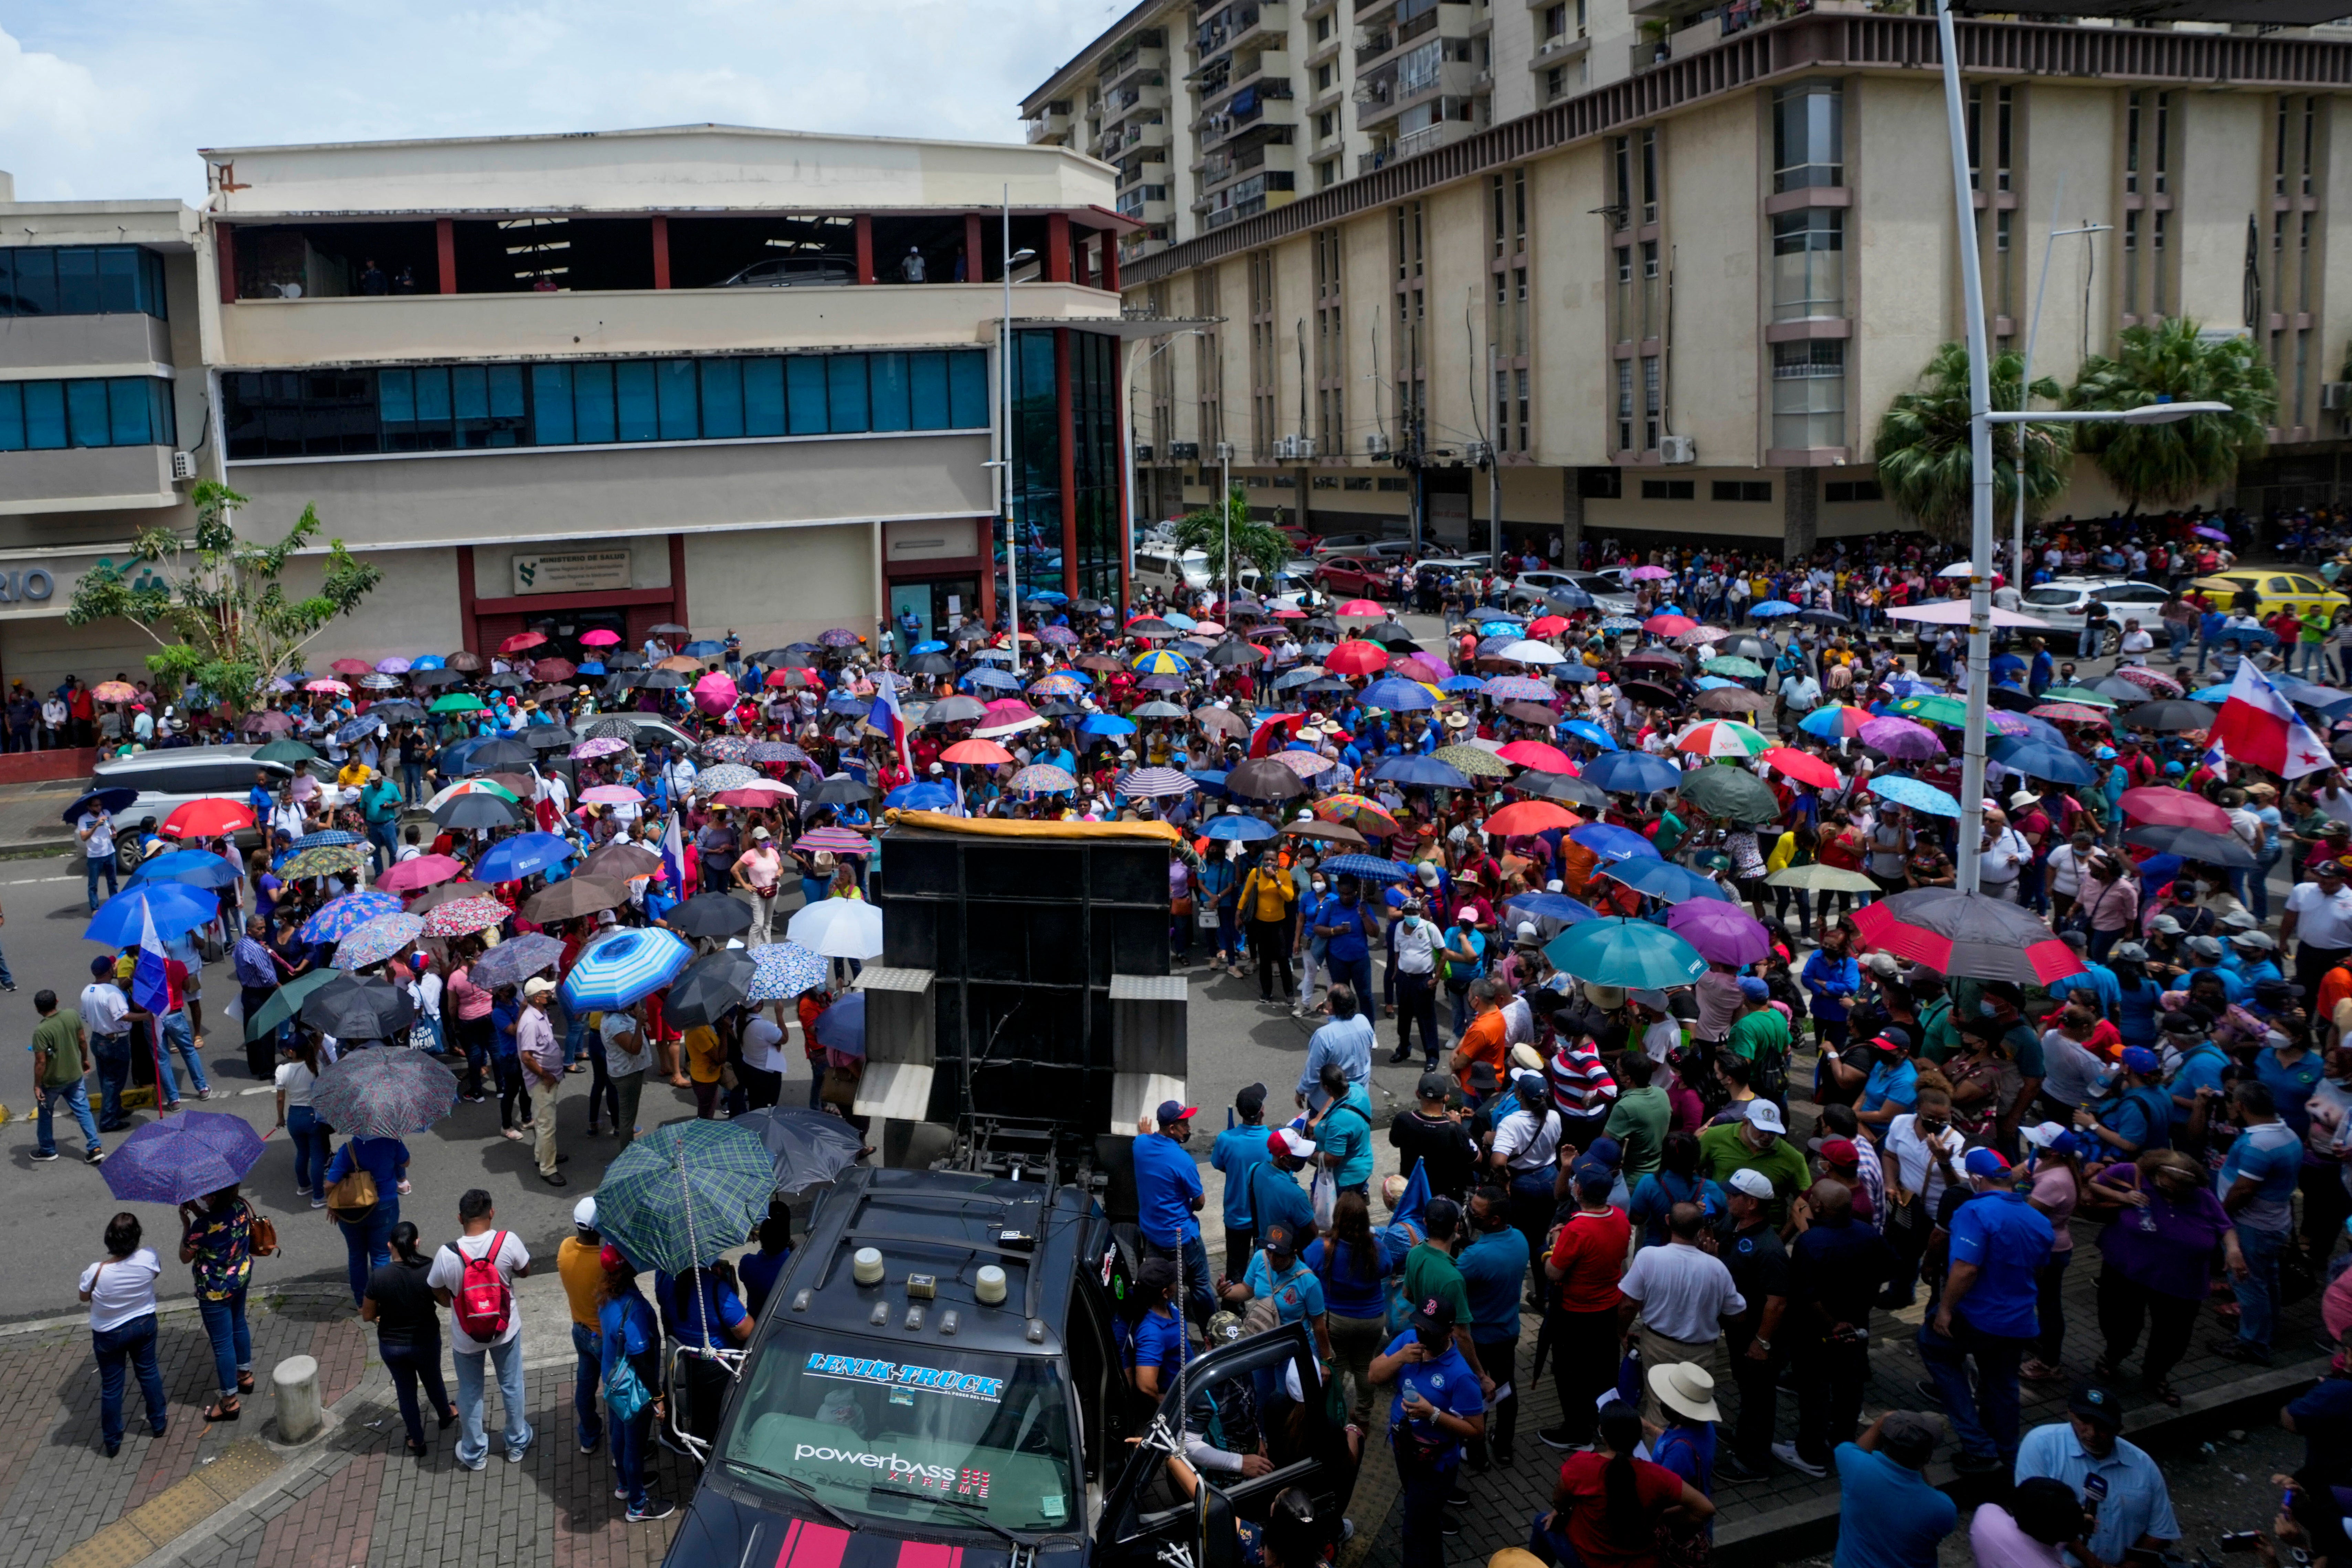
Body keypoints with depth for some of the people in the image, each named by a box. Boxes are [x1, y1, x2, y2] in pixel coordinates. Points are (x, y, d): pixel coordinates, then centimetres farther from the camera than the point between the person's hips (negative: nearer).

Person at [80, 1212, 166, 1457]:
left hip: (109, 1334, -2)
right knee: (149, 1372, 25)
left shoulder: (96, 1272, -33)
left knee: (111, 1386, 17)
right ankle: (158, 1421, 43)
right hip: (144, 1324, 2)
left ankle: (113, 1441, 34)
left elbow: (84, 1298, -10)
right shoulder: (149, 1257, -27)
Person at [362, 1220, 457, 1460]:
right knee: (433, 1380, 28)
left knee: (406, 1390, 21)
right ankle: (445, 1415, 54)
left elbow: (368, 1315, -9)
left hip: (391, 1345, 0)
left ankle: (417, 1441, 36)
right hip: (425, 1341, 0)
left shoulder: (378, 1277, -21)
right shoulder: (430, 1270, -22)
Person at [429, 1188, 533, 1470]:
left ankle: (474, 1454, 39)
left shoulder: (447, 1254, -23)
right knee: (511, 1386, 23)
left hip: (466, 1337, 0)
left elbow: (440, 1296, -6)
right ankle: (517, 1443, 40)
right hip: (505, 1330, 0)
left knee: (470, 1393, 22)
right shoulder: (508, 1241, -24)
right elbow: (525, 1271, -4)